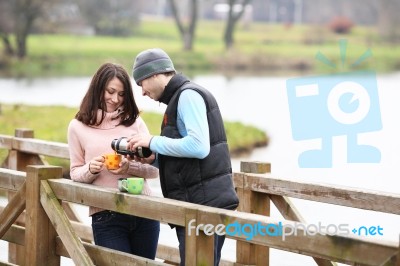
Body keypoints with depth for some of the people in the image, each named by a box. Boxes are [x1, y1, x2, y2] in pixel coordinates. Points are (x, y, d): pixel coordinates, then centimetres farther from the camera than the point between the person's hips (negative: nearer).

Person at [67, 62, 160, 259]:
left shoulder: (135, 122, 6)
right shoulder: (78, 127, 3)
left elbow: (155, 168, 3)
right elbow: (75, 174, 7)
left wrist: (130, 167, -17)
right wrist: (91, 169, -15)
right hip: (106, 217, -2)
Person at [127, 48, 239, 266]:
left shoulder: (188, 95, -9)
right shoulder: (179, 98, 22)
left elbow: (198, 146, -22)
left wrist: (153, 142, -13)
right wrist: (152, 159, 9)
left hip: (205, 203, -10)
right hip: (202, 203, 10)